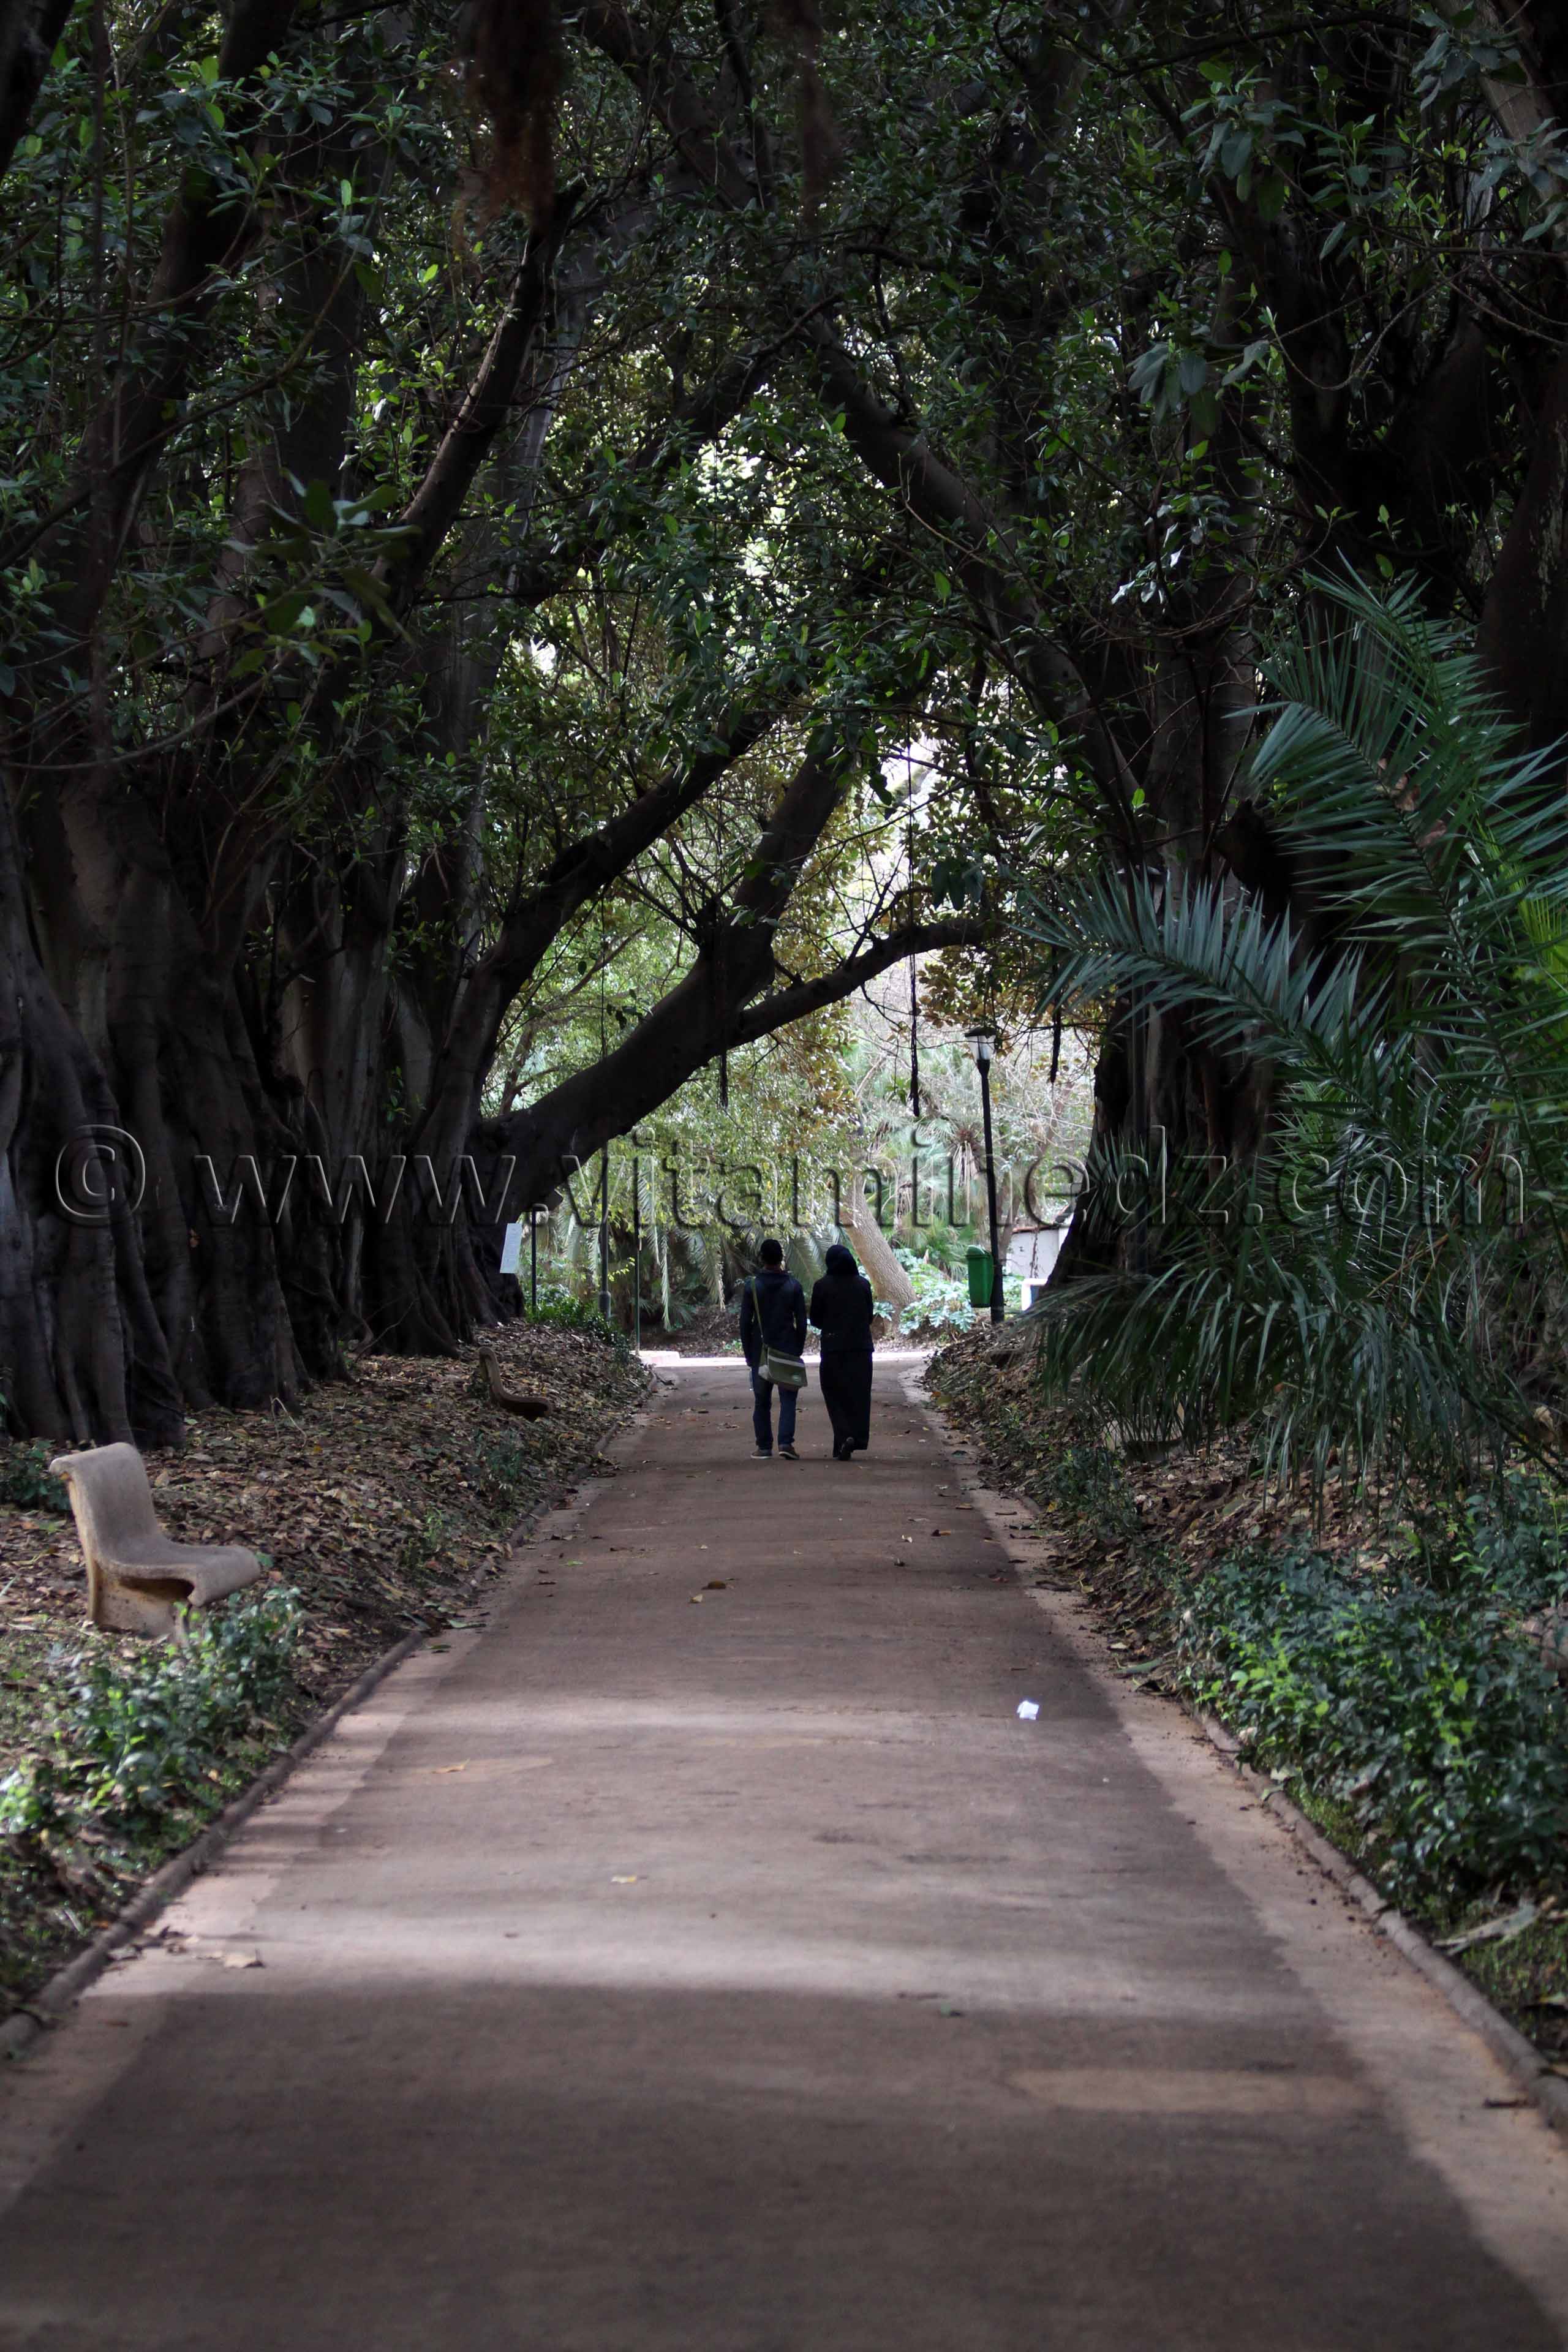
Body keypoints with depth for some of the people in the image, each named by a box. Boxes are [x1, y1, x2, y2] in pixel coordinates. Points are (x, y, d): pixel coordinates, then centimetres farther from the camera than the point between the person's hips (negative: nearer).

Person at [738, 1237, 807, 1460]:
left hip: (760, 1351, 0)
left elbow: (745, 1322, -2)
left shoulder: (752, 1286, -2)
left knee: (762, 1401, 8)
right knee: (788, 1399, 2)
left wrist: (748, 1353, 6)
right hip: (788, 1350, 0)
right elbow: (801, 1322, 0)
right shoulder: (793, 1285, -1)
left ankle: (764, 1447, 9)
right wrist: (799, 1350, 8)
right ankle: (786, 1442, -13)